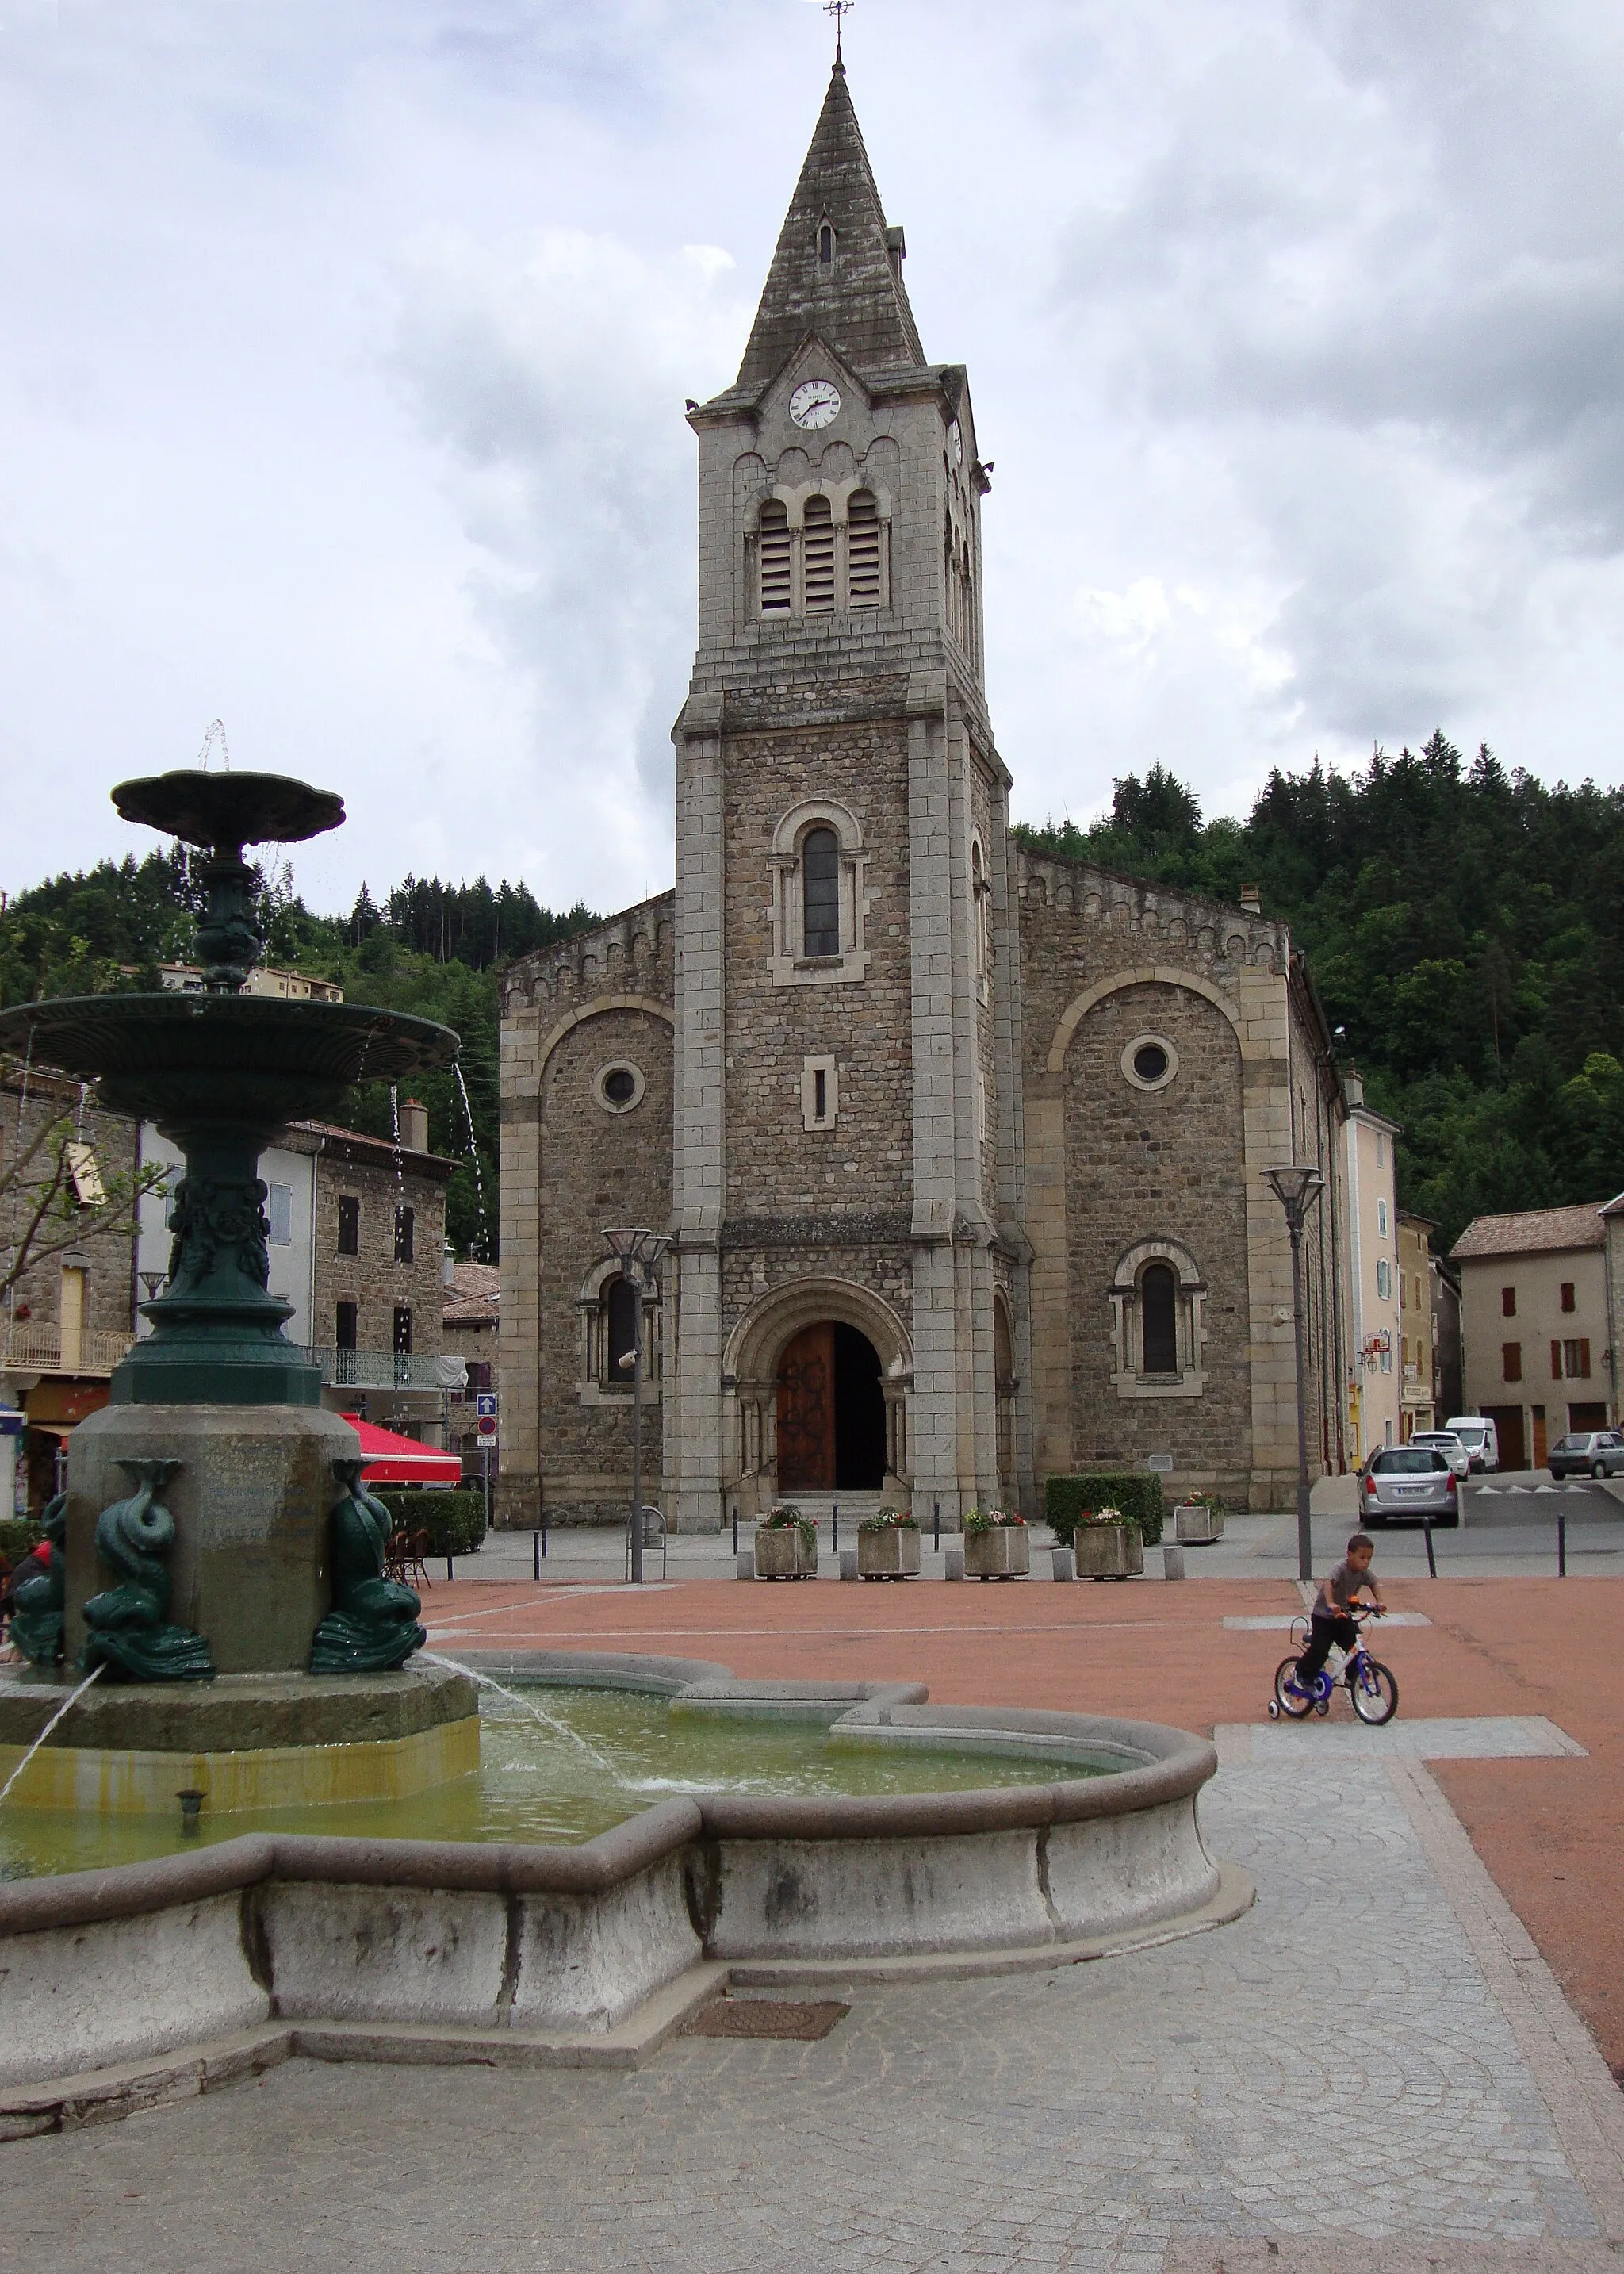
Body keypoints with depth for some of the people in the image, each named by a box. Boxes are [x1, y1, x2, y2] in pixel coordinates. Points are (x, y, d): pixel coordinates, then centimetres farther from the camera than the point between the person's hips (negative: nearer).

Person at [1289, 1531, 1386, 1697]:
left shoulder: (1363, 1572, -5)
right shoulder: (1341, 1568, -27)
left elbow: (1373, 1584, 14)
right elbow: (1328, 1582, -45)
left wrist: (1379, 1602, -3)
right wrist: (1330, 1604, -60)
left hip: (1343, 1616, 7)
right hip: (1324, 1616, -7)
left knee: (1355, 1646, -3)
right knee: (1319, 1650, -11)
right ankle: (1301, 1675, 9)